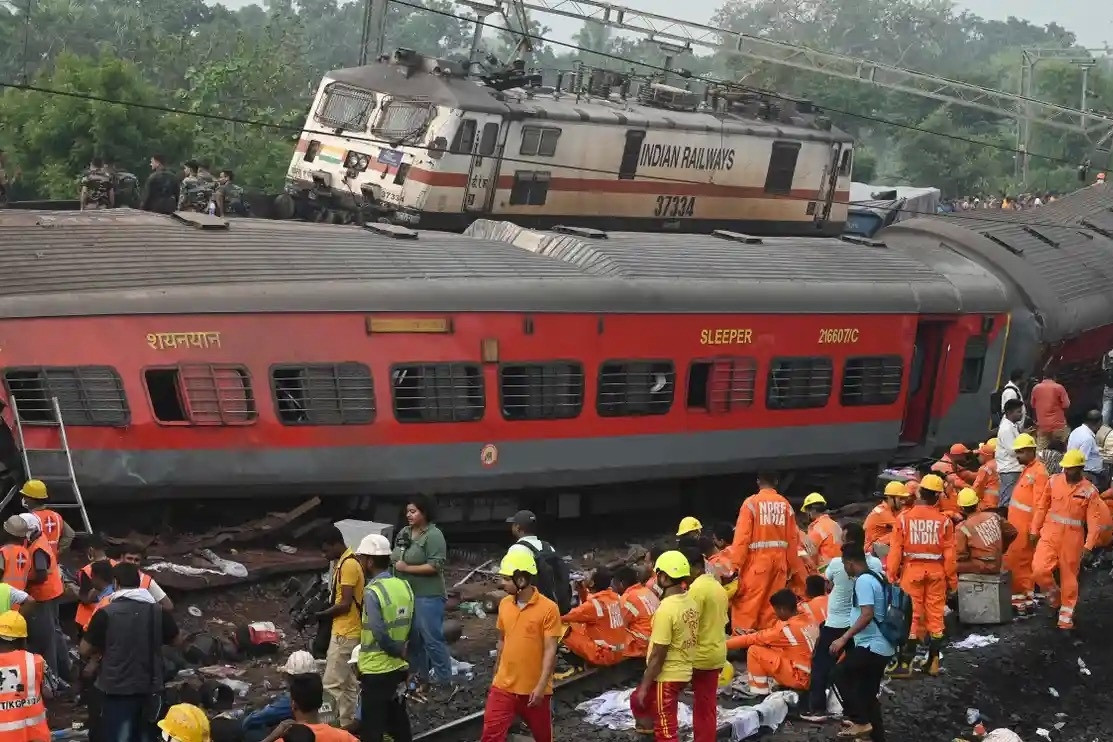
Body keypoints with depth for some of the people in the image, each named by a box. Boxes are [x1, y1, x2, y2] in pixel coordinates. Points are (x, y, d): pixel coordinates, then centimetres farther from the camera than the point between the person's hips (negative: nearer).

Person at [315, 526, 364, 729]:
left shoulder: (348, 564, -20)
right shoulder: (344, 562, 11)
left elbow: (345, 604, -22)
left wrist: (320, 615, -10)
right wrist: (324, 612, 7)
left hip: (345, 633, -10)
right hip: (346, 630, 10)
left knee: (332, 683, -6)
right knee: (348, 683, 15)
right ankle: (347, 724, 21)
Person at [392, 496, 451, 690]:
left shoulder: (433, 535, -13)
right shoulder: (403, 533, 11)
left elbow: (435, 566, -19)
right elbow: (396, 559, 23)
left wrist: (407, 568, -17)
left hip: (427, 596, -8)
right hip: (406, 594, 8)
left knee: (431, 637, -5)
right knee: (412, 636, 14)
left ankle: (443, 678, 3)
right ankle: (419, 674, 26)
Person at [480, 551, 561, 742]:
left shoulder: (548, 608, -15)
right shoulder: (504, 604, 2)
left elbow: (550, 650, -15)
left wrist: (541, 686, -20)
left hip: (534, 689, -4)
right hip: (503, 686, 4)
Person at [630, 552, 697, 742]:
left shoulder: (666, 609, -25)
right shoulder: (690, 602, 1)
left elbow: (657, 656, -21)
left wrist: (644, 686, -12)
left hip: (666, 677, -9)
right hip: (683, 671, 9)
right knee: (637, 701, 27)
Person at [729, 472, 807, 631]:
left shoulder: (751, 502, -5)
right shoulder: (785, 504, 6)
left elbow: (742, 536, -10)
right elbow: (793, 539, 7)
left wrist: (736, 564, -8)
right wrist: (793, 567, 16)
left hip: (757, 560, -4)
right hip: (779, 560, 4)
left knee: (747, 603, 0)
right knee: (772, 603, 10)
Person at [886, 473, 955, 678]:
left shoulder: (904, 517, -6)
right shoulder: (944, 520, -5)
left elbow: (896, 549, -5)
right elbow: (949, 553, -3)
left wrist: (892, 574, 3)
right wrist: (952, 579, 6)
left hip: (912, 570, 0)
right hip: (936, 571, 1)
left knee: (911, 615, 3)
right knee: (935, 616, 10)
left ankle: (905, 663, 0)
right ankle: (933, 661, 15)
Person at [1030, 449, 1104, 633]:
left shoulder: (1090, 490, -8)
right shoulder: (1054, 481, -2)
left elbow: (1094, 520, -7)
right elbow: (1042, 506, 6)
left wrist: (1089, 545, -14)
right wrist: (1034, 530, 7)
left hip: (1073, 538, -1)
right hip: (1050, 534, 1)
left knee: (1069, 576, 7)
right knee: (1039, 570, -14)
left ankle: (1066, 614, 22)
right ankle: (1054, 594, 16)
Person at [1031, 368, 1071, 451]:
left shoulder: (1036, 388, 3)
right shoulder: (1059, 388, -5)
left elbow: (1033, 406, 12)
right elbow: (1066, 405, -5)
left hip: (1042, 426, 2)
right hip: (1058, 425, -2)